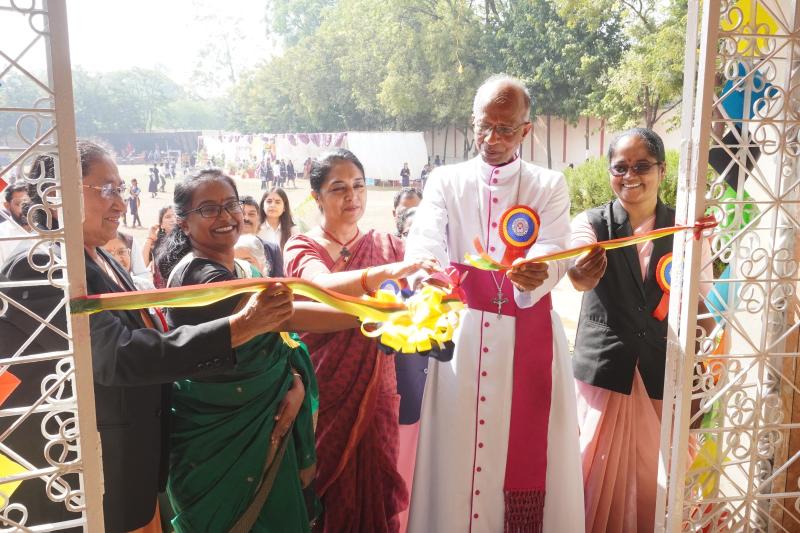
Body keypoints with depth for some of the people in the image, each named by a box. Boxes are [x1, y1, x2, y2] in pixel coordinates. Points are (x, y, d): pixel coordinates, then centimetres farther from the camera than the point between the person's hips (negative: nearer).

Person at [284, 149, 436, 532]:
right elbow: (323, 285, -25)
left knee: (373, 490, 9)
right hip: (322, 393, -2)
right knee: (324, 496, 8)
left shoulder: (387, 246, 6)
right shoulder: (301, 248, -4)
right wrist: (386, 272, -41)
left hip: (375, 392, 2)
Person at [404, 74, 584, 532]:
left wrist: (539, 275, -34)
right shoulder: (446, 181, 7)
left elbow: (555, 250, -10)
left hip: (530, 336, 0)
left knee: (529, 451, 6)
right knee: (458, 450, 5)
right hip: (463, 333, 0)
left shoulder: (550, 186, 7)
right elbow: (425, 242, -10)